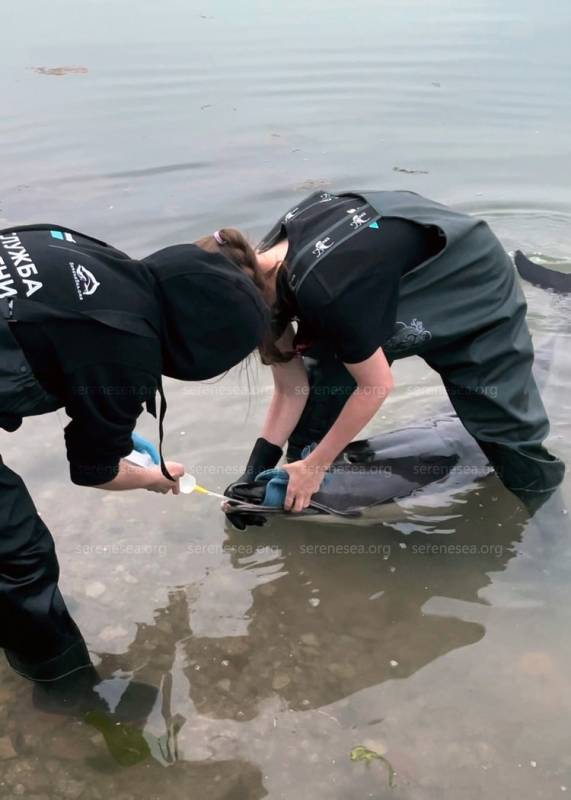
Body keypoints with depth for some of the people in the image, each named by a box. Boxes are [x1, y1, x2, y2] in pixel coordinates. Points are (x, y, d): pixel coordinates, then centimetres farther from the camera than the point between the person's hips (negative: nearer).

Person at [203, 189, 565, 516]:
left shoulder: (321, 291, -42)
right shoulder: (267, 270, -15)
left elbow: (376, 386, -27)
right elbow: (291, 389, -8)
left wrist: (314, 466, -17)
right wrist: (256, 471, -12)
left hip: (478, 291, -7)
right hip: (406, 292, 7)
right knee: (321, 376, -4)